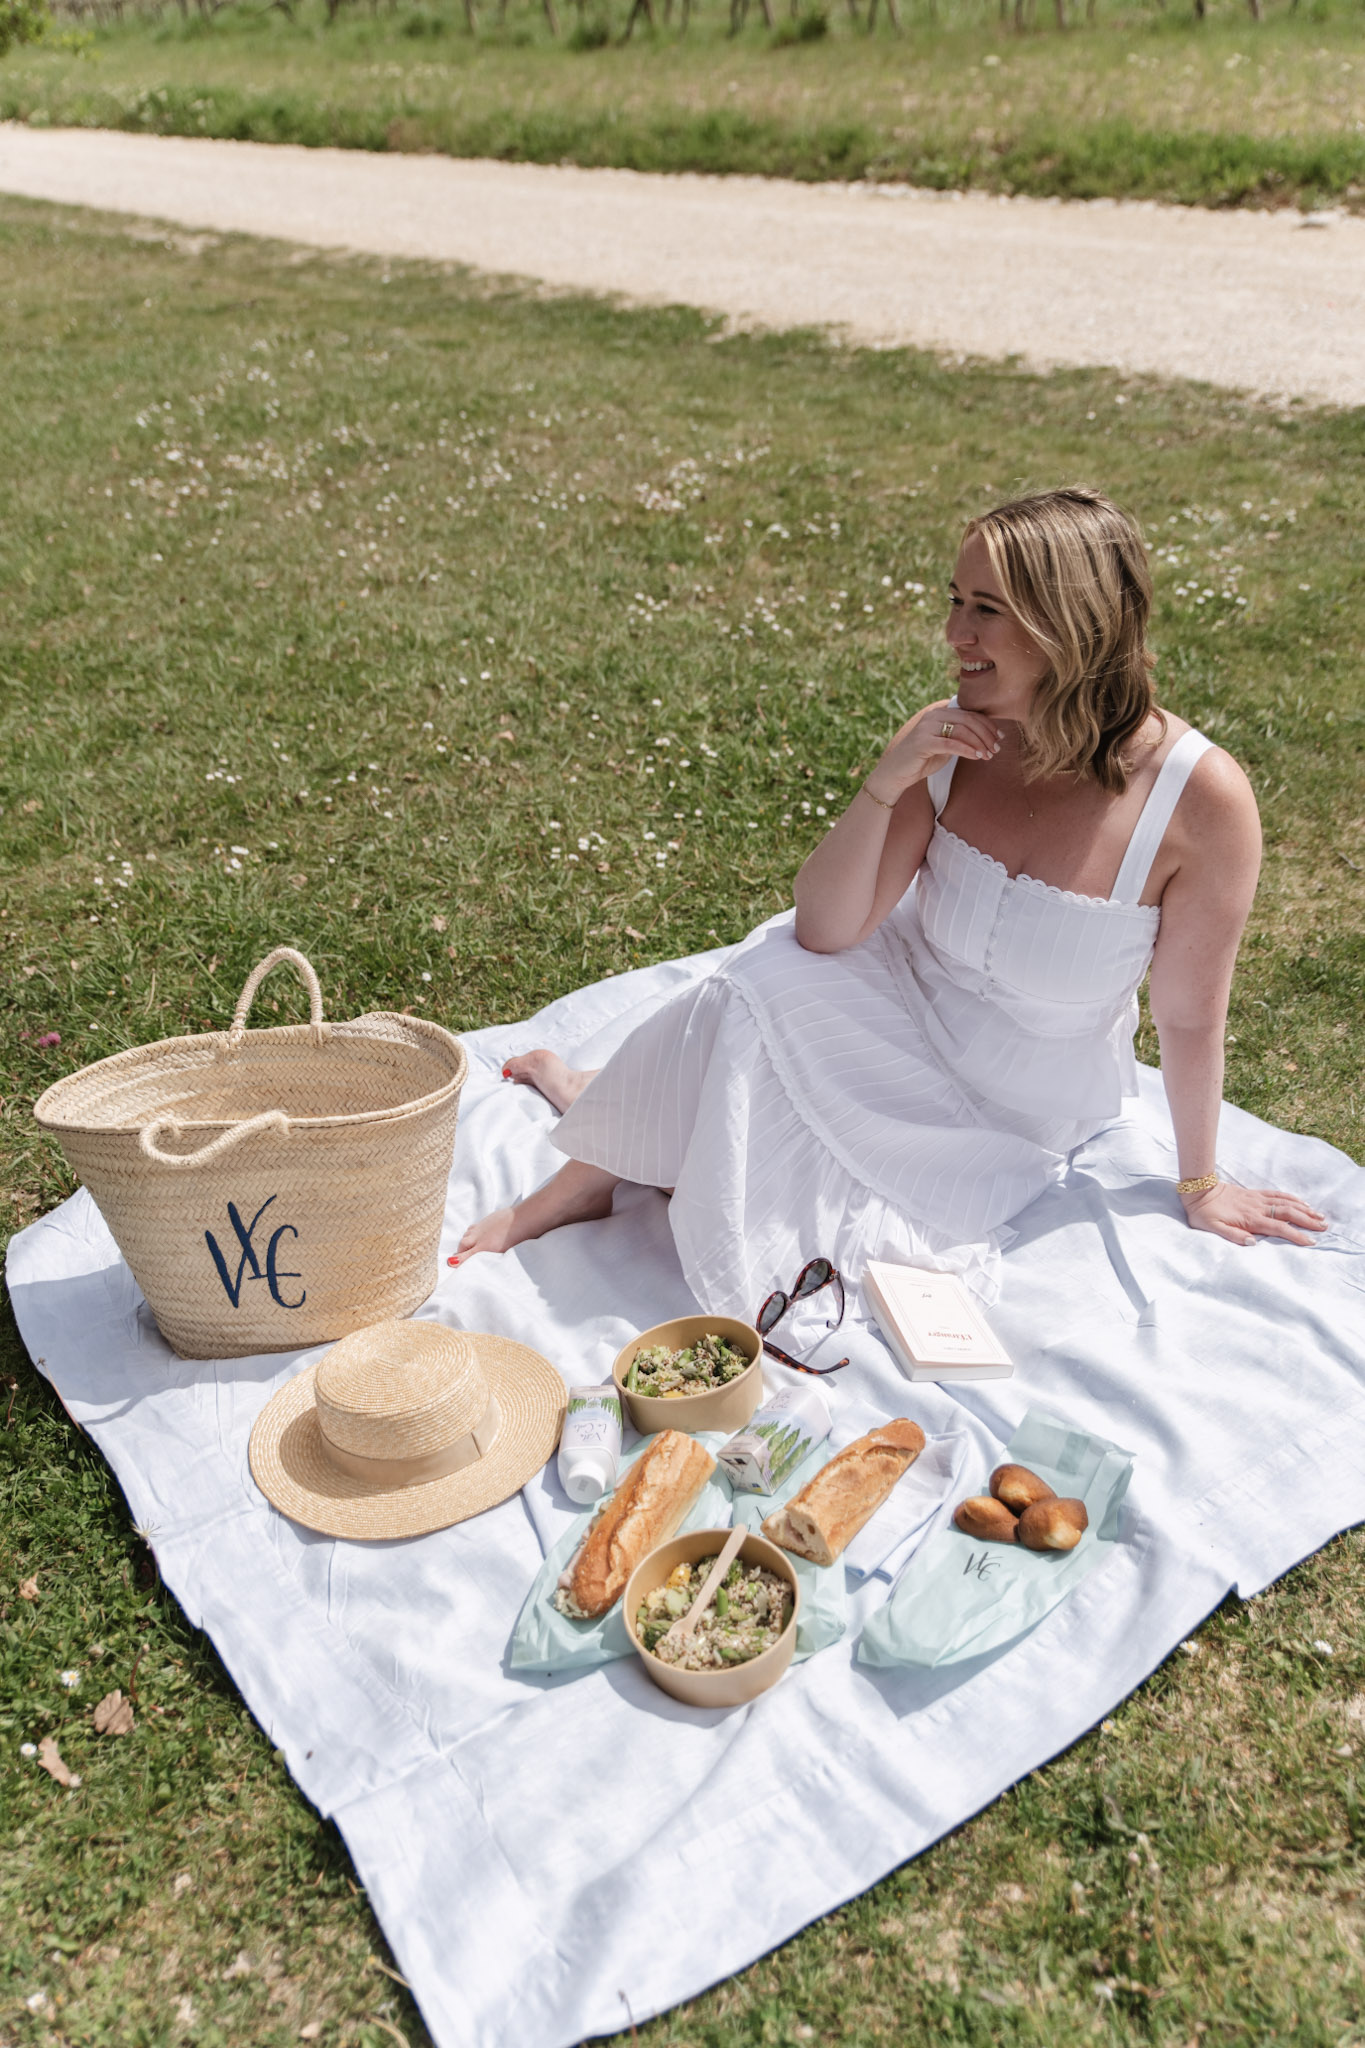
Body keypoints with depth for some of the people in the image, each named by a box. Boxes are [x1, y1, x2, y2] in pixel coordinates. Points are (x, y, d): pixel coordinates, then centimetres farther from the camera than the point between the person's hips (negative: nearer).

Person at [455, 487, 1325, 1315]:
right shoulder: (949, 740, -16)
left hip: (1012, 1120, -2)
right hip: (899, 1023, 2)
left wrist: (1202, 1182, -1)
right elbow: (824, 933, -17)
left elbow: (1190, 1016, -14)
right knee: (762, 982, -27)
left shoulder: (1199, 796, -25)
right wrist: (889, 781, -30)